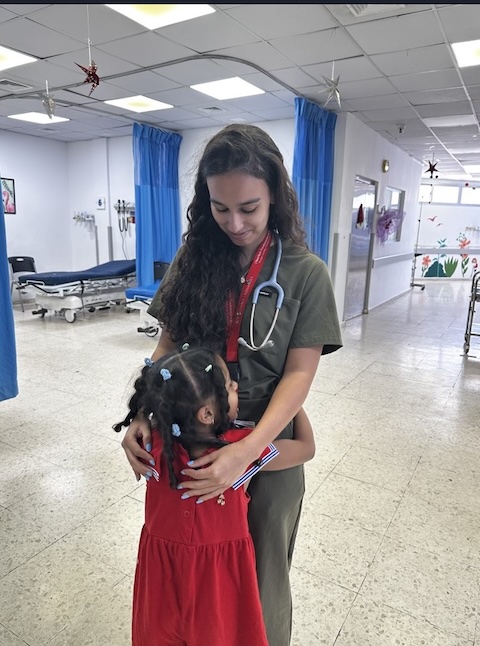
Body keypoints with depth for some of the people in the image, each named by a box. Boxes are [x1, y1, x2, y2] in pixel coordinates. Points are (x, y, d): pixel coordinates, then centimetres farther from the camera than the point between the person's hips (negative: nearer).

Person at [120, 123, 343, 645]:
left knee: (260, 568, 19)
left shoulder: (306, 273, -11)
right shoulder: (193, 259, -3)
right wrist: (144, 414, -17)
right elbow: (168, 345, 0)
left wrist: (247, 450, -27)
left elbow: (299, 373, -14)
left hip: (269, 446, -2)